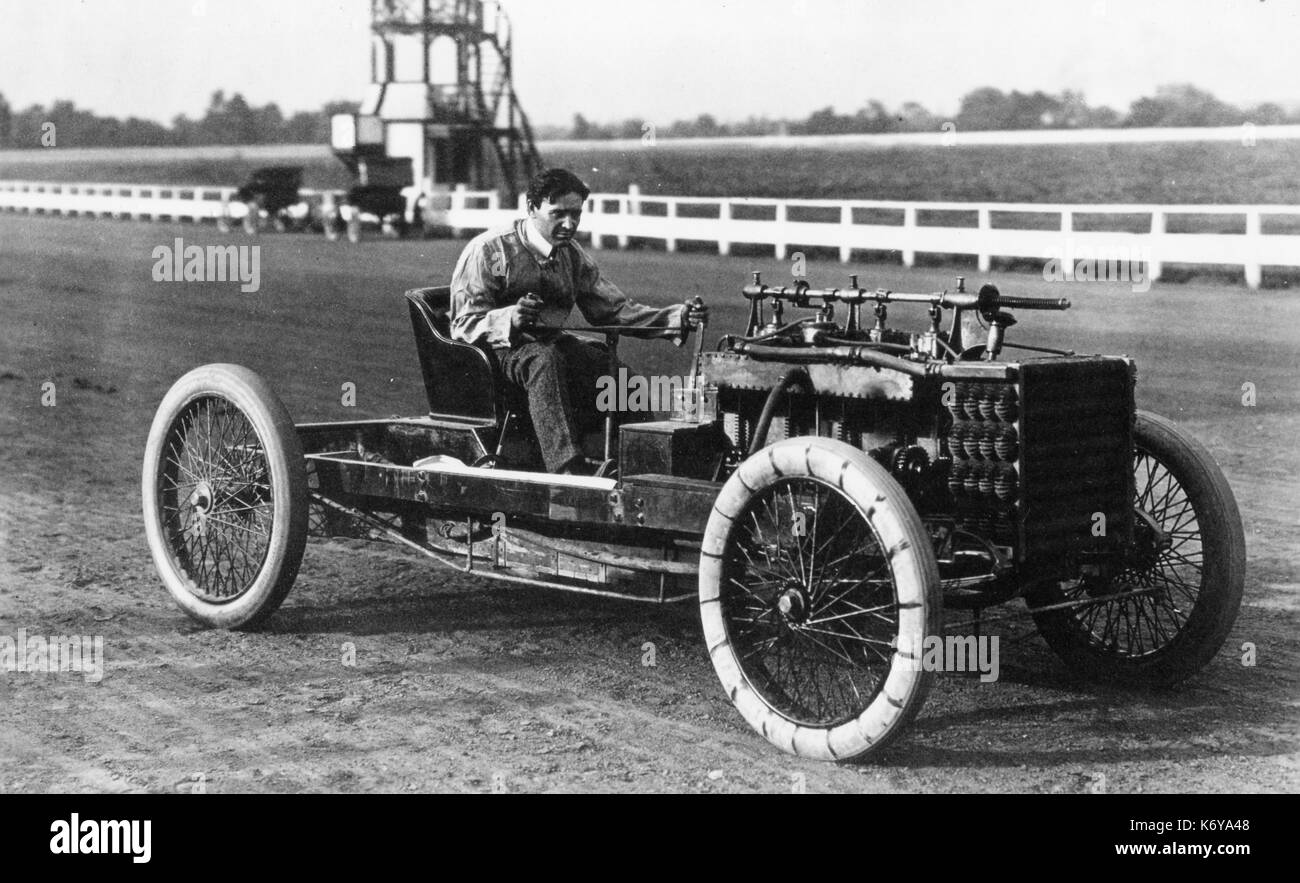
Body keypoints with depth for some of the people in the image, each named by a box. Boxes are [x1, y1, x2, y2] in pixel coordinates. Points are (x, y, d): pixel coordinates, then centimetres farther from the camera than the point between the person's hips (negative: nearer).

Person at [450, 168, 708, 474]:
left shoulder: (573, 256, 12)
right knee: (544, 358, -38)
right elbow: (465, 325, -10)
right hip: (500, 350, -6)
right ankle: (568, 470, -50)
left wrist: (678, 317, -8)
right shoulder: (489, 250, -6)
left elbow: (614, 309, 8)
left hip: (554, 346, 6)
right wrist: (510, 319, -32)